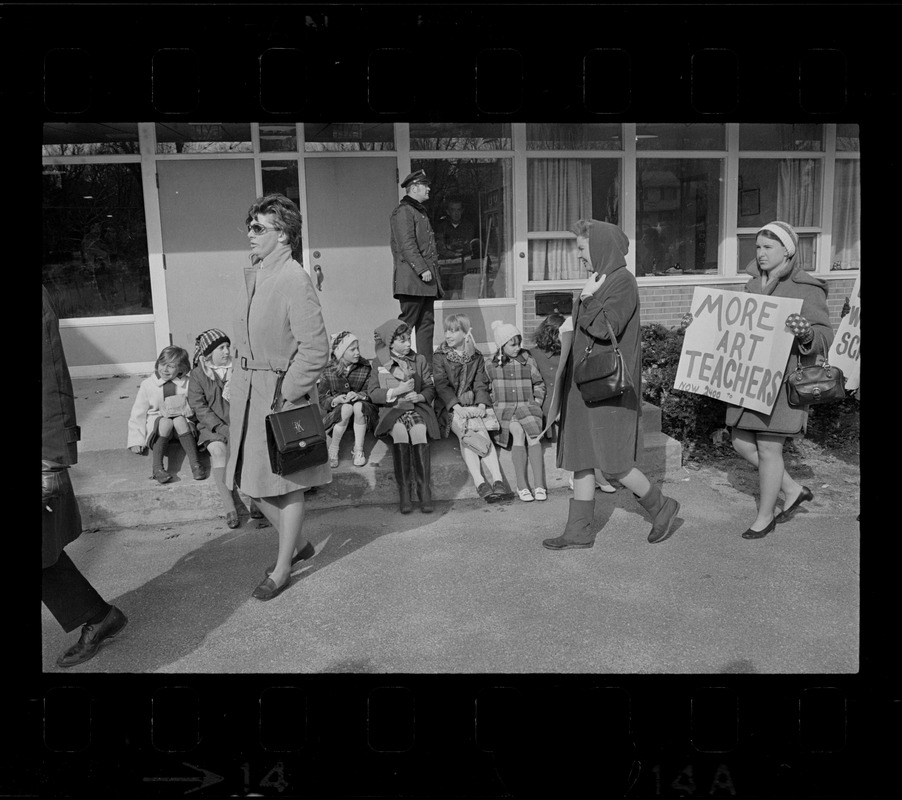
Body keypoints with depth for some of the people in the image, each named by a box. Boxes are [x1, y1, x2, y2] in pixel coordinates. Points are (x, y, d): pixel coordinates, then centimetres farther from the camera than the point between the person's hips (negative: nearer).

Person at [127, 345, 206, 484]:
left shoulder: (187, 384, -3)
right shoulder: (147, 384, -3)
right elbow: (138, 413, 1)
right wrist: (136, 441, -2)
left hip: (182, 422, 0)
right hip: (156, 423, 0)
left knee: (179, 420, -33)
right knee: (166, 422, -33)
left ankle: (195, 464, -36)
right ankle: (157, 468, -36)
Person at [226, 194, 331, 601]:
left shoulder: (295, 281, -17)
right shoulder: (253, 275, 9)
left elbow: (315, 350, -21)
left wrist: (286, 396, -19)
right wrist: (236, 388, 12)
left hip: (282, 391, -9)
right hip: (248, 391, 9)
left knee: (286, 484, 7)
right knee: (251, 480, 16)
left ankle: (282, 569, 24)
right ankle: (298, 544, 38)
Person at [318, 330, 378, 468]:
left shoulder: (365, 367, 0)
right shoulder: (328, 370, -3)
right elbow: (321, 398, -3)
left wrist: (359, 395, -25)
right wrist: (335, 400, -24)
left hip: (361, 405, 1)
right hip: (335, 411, -1)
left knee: (359, 406, -34)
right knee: (346, 409, -36)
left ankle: (358, 450, -21)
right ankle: (333, 450, -17)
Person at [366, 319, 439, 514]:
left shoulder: (420, 360, 14)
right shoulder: (379, 363, 9)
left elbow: (430, 388, 12)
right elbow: (373, 393, 1)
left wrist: (420, 396, -10)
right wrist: (397, 391, -11)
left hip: (416, 407, 1)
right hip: (391, 410, -1)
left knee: (419, 431, -32)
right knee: (400, 431, -33)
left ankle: (425, 491, -30)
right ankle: (403, 492, -29)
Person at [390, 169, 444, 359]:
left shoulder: (420, 211, 23)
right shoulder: (403, 211, -8)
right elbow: (407, 245, -17)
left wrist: (434, 272, 18)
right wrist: (422, 269, -21)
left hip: (427, 279, 10)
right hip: (412, 279, -10)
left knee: (427, 323, 8)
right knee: (407, 321, -8)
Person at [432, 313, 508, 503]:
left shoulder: (476, 357, 13)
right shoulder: (439, 356, 4)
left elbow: (481, 384, 9)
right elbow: (441, 385, -5)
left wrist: (481, 405, -11)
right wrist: (457, 407, -18)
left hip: (472, 405, 2)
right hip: (450, 406, -2)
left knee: (482, 432, -24)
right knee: (464, 434, -28)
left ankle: (498, 480, -36)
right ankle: (479, 482, -38)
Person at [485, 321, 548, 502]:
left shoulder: (527, 360, 10)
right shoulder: (492, 365, 8)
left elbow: (539, 384, 19)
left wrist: (537, 403, 6)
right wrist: (496, 405, 5)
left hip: (527, 407, 1)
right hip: (504, 409, -1)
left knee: (533, 436, -26)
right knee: (518, 433, -29)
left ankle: (539, 485, -26)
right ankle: (522, 486, -25)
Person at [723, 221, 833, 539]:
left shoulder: (806, 289, -9)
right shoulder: (754, 284, 13)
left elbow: (825, 336, -12)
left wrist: (806, 333, -33)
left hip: (783, 379, -7)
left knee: (768, 448, -1)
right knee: (742, 443, 9)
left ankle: (765, 516, 19)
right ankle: (793, 490, 30)